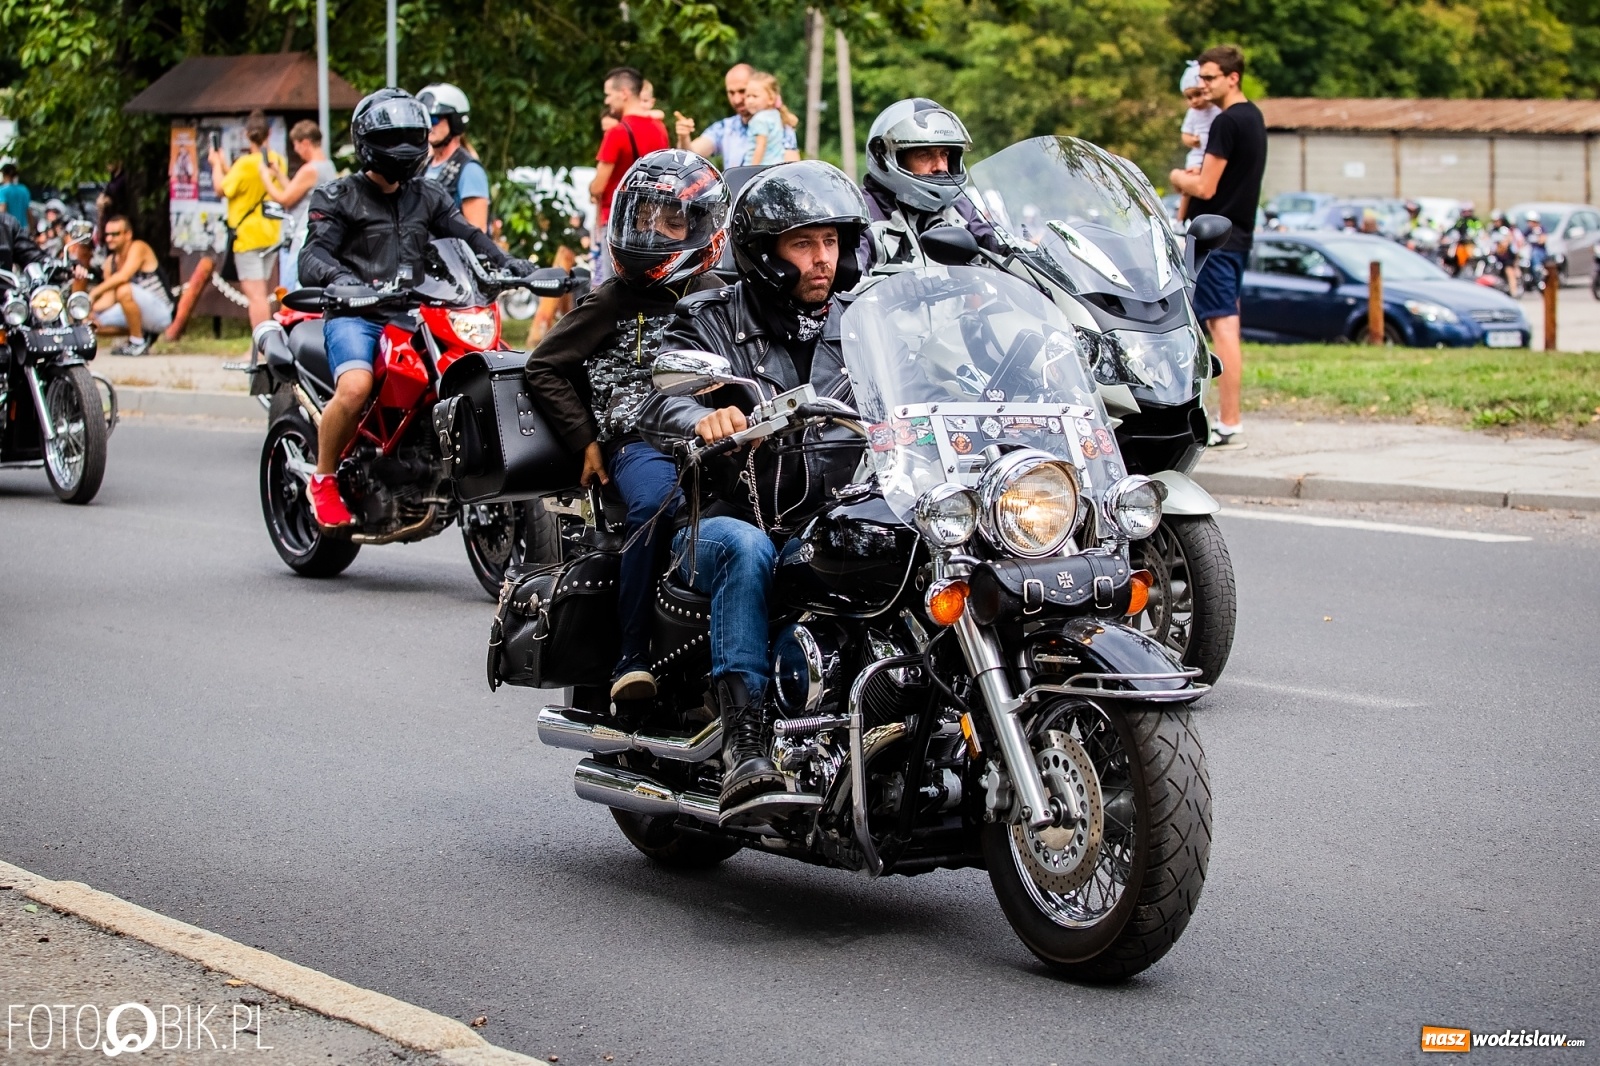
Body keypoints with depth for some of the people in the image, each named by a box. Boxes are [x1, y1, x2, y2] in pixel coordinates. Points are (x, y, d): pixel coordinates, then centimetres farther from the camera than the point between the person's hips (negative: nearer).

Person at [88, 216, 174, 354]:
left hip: (160, 313, -8)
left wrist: (94, 293, -29)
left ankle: (137, 343, -19)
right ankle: (141, 332, 12)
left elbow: (123, 276, -31)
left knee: (124, 290, -34)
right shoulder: (111, 261, 8)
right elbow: (109, 298, 3)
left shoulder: (138, 247, -14)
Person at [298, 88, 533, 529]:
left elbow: (467, 236, 11)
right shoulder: (338, 197, 6)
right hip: (355, 314, -5)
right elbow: (313, 255, -8)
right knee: (356, 388, -34)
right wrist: (337, 277, -32)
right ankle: (323, 479, -11)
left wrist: (512, 265, -8)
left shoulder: (428, 196, 21)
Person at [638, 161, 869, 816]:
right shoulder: (712, 320, 6)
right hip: (721, 520, -3)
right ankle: (744, 749, -44)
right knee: (747, 550, -38)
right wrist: (704, 420, -36)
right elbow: (661, 404, -12)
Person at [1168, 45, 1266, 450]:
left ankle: (1229, 425, -11)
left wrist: (1179, 178, 1)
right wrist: (1195, 178, 8)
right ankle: (1225, 415, 17)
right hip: (1238, 233, 10)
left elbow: (1206, 188, -18)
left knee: (1222, 325, -10)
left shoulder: (1227, 123, -16)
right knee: (1225, 323, 13)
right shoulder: (1254, 117, 14)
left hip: (1215, 237, -10)